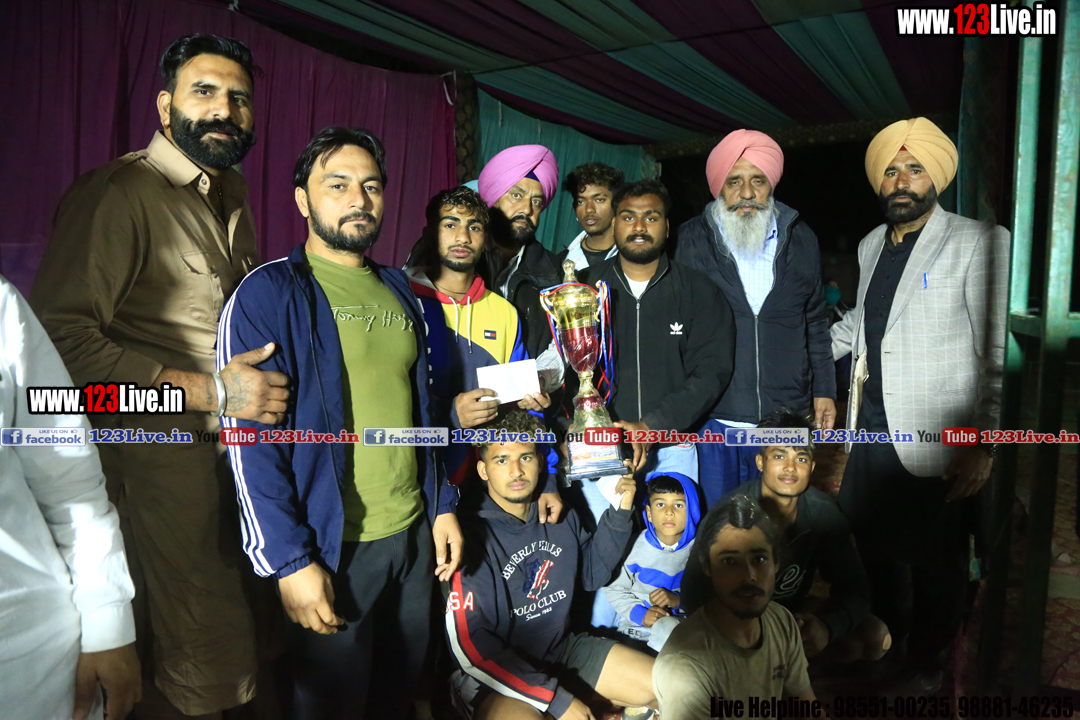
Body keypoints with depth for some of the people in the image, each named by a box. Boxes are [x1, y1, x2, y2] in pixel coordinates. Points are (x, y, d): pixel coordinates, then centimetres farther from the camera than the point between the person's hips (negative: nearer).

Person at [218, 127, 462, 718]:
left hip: (413, 535, 6)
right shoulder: (268, 294, -10)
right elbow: (250, 438, -14)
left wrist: (442, 505, 11)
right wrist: (289, 560, -17)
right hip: (331, 547, -5)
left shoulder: (398, 291, 10)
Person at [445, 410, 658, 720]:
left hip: (562, 649, 7)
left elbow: (592, 572, 15)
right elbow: (471, 647, -21)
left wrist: (619, 511, 0)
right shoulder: (470, 534, -20)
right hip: (496, 672, -6)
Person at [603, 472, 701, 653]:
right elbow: (614, 589, 2)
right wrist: (640, 614, -13)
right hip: (637, 627, 0)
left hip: (682, 623, 1)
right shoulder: (634, 546, -5)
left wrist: (678, 599, -18)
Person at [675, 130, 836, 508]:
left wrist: (824, 390, 13)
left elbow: (816, 323, 17)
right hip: (711, 420, -2)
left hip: (785, 421, 3)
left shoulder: (800, 239, 9)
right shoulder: (692, 240, 0)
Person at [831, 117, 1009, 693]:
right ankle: (884, 643, 39)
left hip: (936, 440, -5)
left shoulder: (979, 244, -8)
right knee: (873, 546, 15)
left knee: (936, 560, 9)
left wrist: (984, 443, -16)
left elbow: (1000, 354, -11)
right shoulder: (872, 245, 11)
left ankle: (926, 663, 33)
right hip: (873, 429, 6)